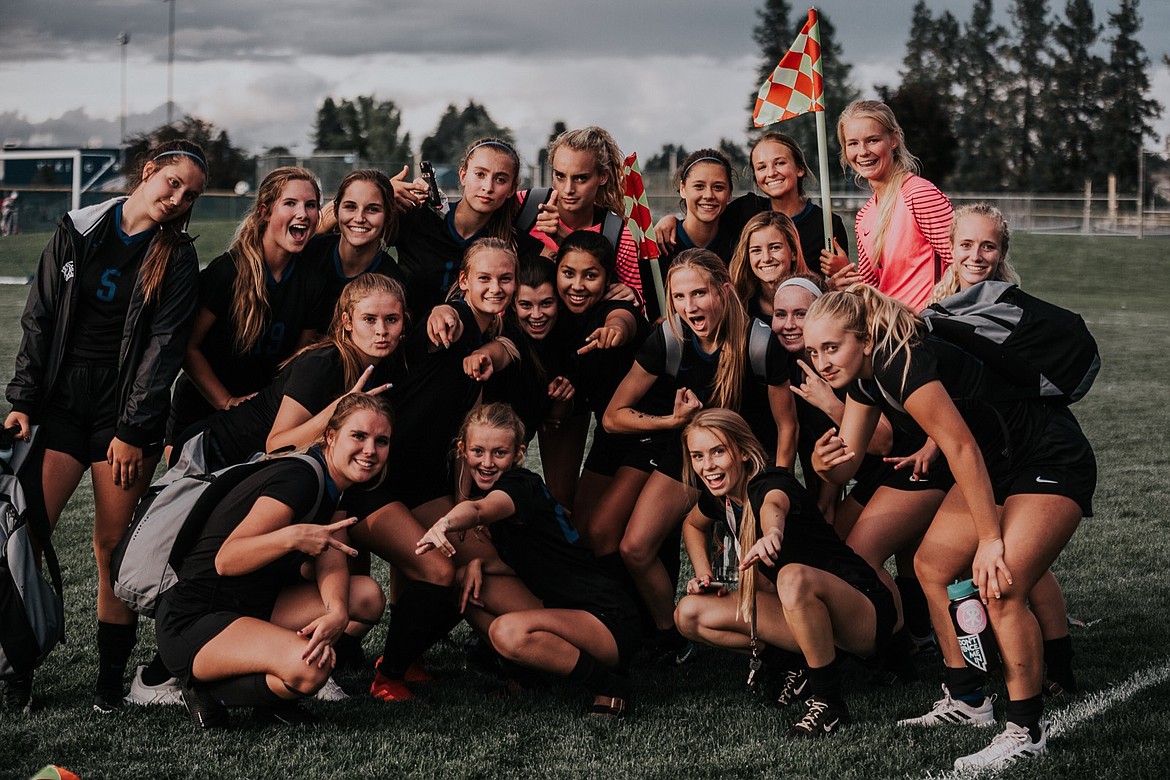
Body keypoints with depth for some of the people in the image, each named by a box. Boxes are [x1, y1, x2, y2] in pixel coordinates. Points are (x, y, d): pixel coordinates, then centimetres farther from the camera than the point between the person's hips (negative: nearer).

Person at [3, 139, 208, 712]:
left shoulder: (176, 257, 1)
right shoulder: (77, 233, 5)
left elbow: (163, 346, -5)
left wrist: (134, 432, -10)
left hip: (127, 408, -1)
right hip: (61, 401, 1)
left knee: (113, 545, -1)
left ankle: (111, 679, 9)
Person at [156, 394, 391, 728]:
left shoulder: (336, 489, 8)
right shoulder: (300, 478, -20)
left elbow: (330, 559, -7)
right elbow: (226, 560, -25)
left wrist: (336, 613, -27)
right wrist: (291, 537, -41)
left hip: (256, 608, 9)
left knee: (368, 596, -3)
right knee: (306, 670, -33)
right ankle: (207, 689, -6)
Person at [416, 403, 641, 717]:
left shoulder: (521, 485, -17)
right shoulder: (494, 486, 9)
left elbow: (478, 511, -42)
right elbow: (519, 564, 10)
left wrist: (446, 523, -64)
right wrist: (480, 563, -10)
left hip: (610, 621, -9)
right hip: (558, 607, 9)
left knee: (509, 631, -35)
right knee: (467, 578, -1)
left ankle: (608, 684, -13)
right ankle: (526, 674, 4)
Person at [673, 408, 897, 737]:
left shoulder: (770, 484, -21)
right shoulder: (720, 496, 2)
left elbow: (774, 505, -48)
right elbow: (692, 524, 27)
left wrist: (772, 533, -72)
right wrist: (704, 576, 11)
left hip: (866, 616, -8)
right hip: (806, 616, 8)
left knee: (793, 577, -41)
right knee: (689, 614, -1)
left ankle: (829, 702, -25)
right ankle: (798, 667, 4)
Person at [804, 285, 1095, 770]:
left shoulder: (902, 365, -28)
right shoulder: (865, 376, 1)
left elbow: (962, 448, -29)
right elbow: (844, 465, 2)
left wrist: (990, 541, -27)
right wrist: (825, 462, -22)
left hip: (1053, 465, -10)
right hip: (998, 467, 10)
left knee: (999, 590, -20)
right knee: (932, 565, 10)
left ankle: (1026, 733, -9)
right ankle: (967, 701, 20)